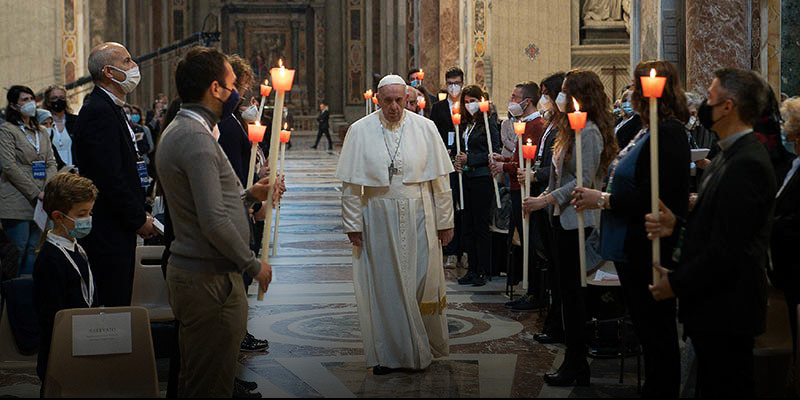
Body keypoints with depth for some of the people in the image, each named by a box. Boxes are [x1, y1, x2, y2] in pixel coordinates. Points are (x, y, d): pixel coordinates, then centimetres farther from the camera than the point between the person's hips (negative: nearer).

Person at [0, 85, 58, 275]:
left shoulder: (42, 132, 17)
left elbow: (51, 162, 12)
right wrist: (36, 193, -16)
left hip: (38, 202, 6)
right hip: (16, 202, -6)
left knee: (31, 250, 9)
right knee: (16, 252, -6)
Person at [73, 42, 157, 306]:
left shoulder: (112, 108, 16)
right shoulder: (98, 111, -16)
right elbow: (109, 178, -22)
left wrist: (139, 213, 13)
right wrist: (139, 220, -14)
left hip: (119, 228, 10)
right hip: (107, 232, -10)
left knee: (119, 302, 12)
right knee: (114, 305, -6)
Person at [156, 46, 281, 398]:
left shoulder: (176, 131, 15)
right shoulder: (197, 138, -18)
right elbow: (215, 223, -23)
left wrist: (250, 195, 18)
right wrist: (254, 265, -12)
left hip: (186, 272, 11)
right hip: (210, 279, -11)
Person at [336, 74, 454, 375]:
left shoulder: (424, 128, 0)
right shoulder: (360, 131, -1)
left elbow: (439, 179, 4)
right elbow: (351, 184, 0)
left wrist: (445, 221, 2)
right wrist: (353, 224, -4)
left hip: (419, 218, 0)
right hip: (378, 220, 0)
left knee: (423, 280, 2)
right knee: (383, 285, 3)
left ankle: (429, 345, 21)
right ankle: (389, 353, 14)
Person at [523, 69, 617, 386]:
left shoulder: (589, 132, -15)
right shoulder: (571, 129, 15)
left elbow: (584, 181, -20)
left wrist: (547, 200, -18)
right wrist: (544, 196, 10)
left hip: (577, 220, -10)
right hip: (563, 218, 10)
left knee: (572, 291, -4)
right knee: (568, 289, 12)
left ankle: (576, 366, 4)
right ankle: (574, 363, 18)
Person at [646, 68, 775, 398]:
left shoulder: (746, 165, -21)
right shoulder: (729, 157, 13)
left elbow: (727, 247, -24)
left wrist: (677, 283, -14)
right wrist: (676, 226, 1)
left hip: (726, 310, -10)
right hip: (717, 308, 10)